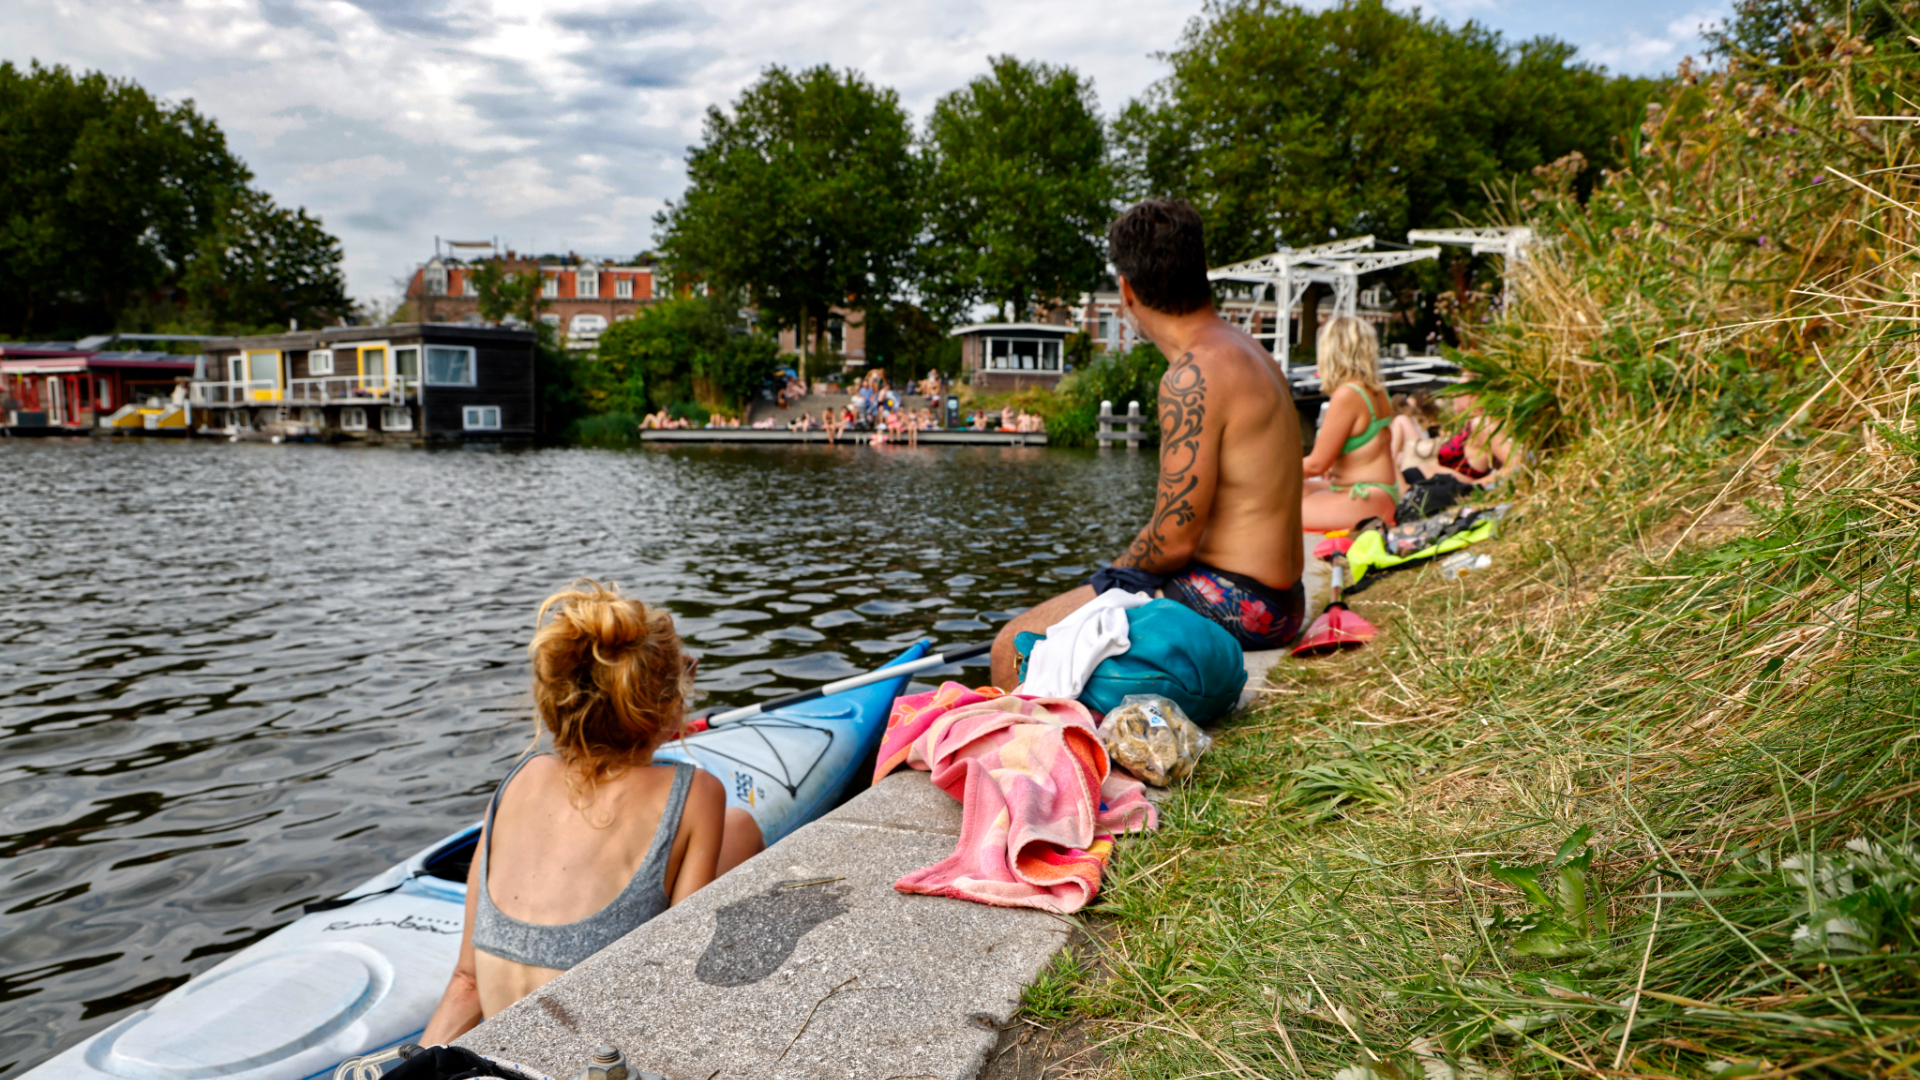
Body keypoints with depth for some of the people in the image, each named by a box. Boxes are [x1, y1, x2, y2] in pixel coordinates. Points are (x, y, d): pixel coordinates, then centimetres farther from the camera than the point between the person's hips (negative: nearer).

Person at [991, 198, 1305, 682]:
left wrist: (1109, 575, -2)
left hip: (1229, 602, -11)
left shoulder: (1195, 375, -20)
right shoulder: (1245, 352, 12)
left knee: (1013, 648, -7)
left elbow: (1174, 539, -22)